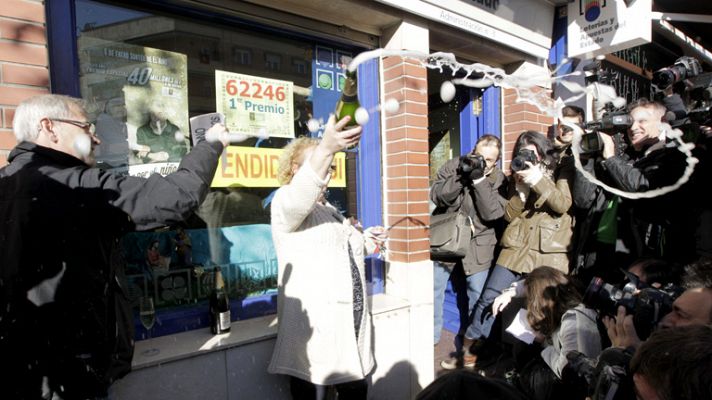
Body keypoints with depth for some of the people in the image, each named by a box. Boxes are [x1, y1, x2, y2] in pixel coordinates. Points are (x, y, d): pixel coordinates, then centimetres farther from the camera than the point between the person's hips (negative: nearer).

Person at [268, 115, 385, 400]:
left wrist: (366, 242, 10)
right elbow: (299, 199, -32)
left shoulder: (330, 208, 20)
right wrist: (326, 148, -47)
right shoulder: (285, 200, -6)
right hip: (315, 326, -8)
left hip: (348, 321, 8)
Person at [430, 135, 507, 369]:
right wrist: (461, 176, -23)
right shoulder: (453, 166, -3)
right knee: (432, 290, 8)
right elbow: (437, 196, -12)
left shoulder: (499, 180, -4)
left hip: (477, 245, 0)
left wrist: (479, 180, -24)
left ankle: (468, 348, 23)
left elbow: (492, 214, -17)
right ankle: (430, 340, 27)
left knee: (478, 296, 4)